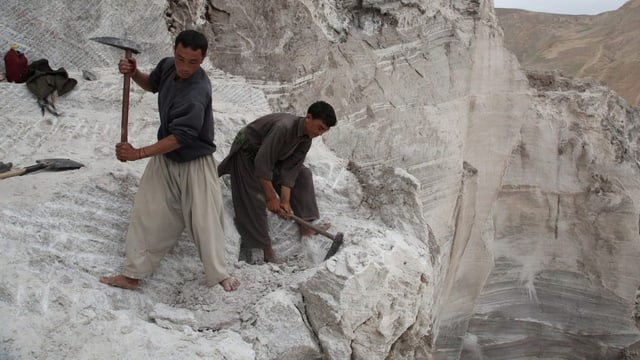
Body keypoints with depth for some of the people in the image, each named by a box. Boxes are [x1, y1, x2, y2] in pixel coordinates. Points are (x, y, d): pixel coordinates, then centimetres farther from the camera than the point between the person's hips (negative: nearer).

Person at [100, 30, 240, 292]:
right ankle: (132, 275, 19)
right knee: (146, 214, 7)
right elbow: (152, 84, 15)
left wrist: (138, 153, -27)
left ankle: (218, 274, 24)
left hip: (195, 163, -6)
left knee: (205, 220, 3)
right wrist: (133, 73, -7)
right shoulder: (168, 65, -8)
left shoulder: (197, 93, -31)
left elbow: (180, 138, -31)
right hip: (165, 158, 7)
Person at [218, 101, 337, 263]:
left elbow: (289, 171, -12)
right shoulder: (283, 127, -38)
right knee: (254, 201, -14)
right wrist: (271, 198, -30)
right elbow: (262, 164, -36)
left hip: (272, 155, 8)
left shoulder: (306, 140, -12)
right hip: (247, 152, -8)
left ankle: (305, 226, 2)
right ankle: (267, 252, -6)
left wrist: (285, 201, -19)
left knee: (302, 174, 1)